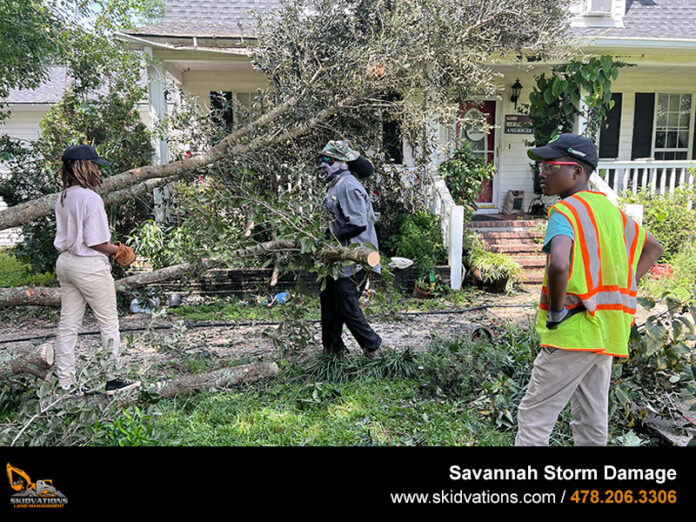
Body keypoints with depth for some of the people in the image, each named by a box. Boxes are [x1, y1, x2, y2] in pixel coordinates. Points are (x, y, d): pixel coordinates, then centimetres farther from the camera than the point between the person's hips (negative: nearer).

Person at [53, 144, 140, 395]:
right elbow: (95, 242, -19)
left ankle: (65, 383, 22)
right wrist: (119, 251, -2)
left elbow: (69, 235, 11)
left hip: (65, 263, 8)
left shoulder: (63, 198, 8)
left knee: (67, 324, 13)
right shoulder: (91, 198, -18)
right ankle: (113, 379, 13)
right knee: (109, 323, 5)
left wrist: (113, 247, 11)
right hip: (89, 266, -8)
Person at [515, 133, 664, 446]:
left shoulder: (565, 210, -16)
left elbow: (559, 265, -36)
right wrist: (616, 289, 14)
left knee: (533, 418, 2)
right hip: (605, 335, 9)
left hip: (572, 334, -8)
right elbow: (653, 249, 23)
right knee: (593, 423, 18)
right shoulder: (609, 209, 10)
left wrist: (556, 309, -19)